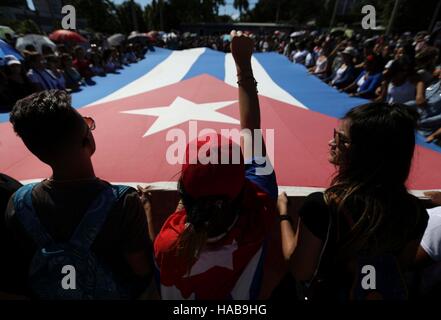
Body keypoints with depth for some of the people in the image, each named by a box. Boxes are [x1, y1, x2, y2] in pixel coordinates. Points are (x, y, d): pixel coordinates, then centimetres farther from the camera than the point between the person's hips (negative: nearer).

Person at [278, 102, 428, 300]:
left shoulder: (321, 205, -35)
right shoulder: (415, 211, -18)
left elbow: (300, 272, -21)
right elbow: (403, 266, -1)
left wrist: (283, 213, -15)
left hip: (324, 293, -3)